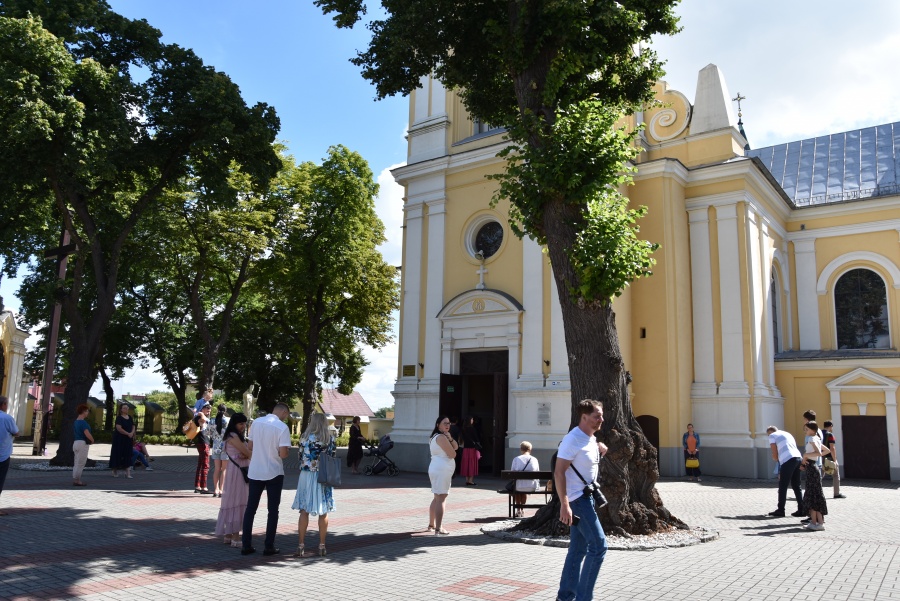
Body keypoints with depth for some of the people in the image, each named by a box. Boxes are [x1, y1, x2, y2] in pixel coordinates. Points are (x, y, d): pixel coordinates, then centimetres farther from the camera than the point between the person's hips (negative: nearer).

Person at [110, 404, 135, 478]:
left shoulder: (130, 417, 10)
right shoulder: (119, 418, -10)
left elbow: (133, 427, 11)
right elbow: (119, 428, -20)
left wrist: (132, 433, -8)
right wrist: (128, 434, -19)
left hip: (128, 439, 5)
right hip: (119, 439, -5)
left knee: (128, 455, 1)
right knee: (118, 454, 2)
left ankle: (128, 473, -1)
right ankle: (115, 471, 16)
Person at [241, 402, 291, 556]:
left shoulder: (256, 422, 0)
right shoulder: (282, 427, -15)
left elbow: (250, 446, 8)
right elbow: (283, 453, -19)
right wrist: (287, 450, 2)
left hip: (255, 472, 4)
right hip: (274, 473, -4)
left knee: (250, 509, 12)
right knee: (273, 510, 8)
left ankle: (246, 545, 14)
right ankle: (269, 546, 9)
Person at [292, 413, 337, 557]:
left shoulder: (305, 437, -7)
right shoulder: (331, 439, -2)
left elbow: (300, 457, -2)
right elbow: (333, 458, 0)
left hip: (307, 475, -1)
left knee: (304, 511, 6)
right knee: (324, 512, 11)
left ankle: (300, 546, 6)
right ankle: (322, 546, 16)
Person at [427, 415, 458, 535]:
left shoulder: (436, 436, 19)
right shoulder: (441, 437, -13)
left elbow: (456, 447, 14)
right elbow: (452, 454, -15)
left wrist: (450, 438, -3)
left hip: (437, 470, 11)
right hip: (442, 470, -11)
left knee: (437, 498, 19)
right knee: (441, 499, -12)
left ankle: (431, 525, 27)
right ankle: (438, 528, -15)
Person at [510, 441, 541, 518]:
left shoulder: (516, 459, -6)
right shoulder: (534, 459, 0)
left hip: (519, 487, -2)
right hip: (532, 488, 2)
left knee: (514, 487, 33)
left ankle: (518, 510, 33)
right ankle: (522, 510, 42)